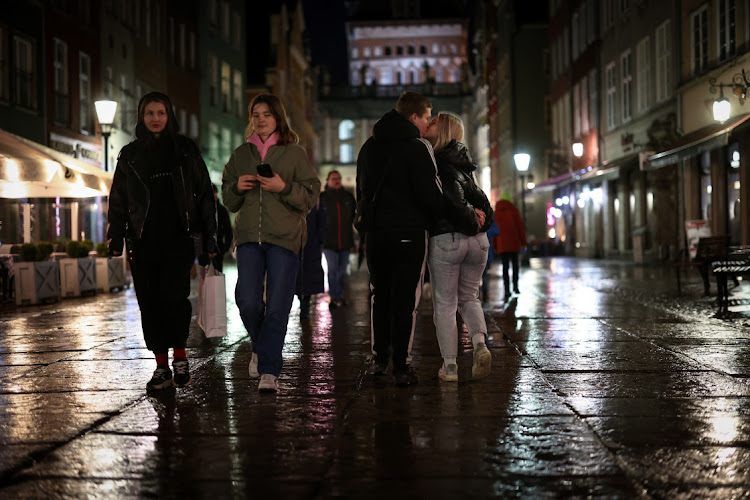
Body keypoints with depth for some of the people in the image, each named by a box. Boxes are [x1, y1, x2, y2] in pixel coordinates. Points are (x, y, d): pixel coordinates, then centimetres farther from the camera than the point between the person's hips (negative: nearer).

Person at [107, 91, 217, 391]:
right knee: (150, 302, 0)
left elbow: (204, 194, 8)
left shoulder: (185, 150, 9)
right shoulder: (130, 155, 13)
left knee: (173, 296, -16)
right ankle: (162, 367, 6)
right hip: (143, 241, 2)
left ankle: (180, 356, 0)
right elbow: (118, 200, 14)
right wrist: (115, 239, 3)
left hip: (178, 238, -2)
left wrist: (208, 239, 3)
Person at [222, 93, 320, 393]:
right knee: (247, 302, -7)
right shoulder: (241, 154, 15)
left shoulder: (294, 153, 5)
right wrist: (237, 188, -3)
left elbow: (311, 197, 1)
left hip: (285, 238, -3)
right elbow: (228, 201, 19)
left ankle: (269, 371, 2)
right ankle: (261, 347, 23)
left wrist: (284, 188, -15)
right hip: (249, 236, 3)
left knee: (277, 306, -6)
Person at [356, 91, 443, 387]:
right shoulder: (417, 147, -10)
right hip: (409, 233, -6)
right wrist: (436, 217, 3)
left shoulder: (368, 148, 13)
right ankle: (401, 366, 1)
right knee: (406, 298, -1)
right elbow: (431, 195, -13)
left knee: (379, 295, 17)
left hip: (375, 232, 6)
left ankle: (378, 358, 21)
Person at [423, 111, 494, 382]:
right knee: (469, 297, 19)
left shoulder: (435, 161, -5)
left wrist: (471, 219, -3)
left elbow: (452, 195, -14)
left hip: (445, 239, -6)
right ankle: (480, 342, -5)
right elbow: (476, 194, 8)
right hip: (477, 239, 6)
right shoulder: (462, 161, 16)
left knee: (444, 304, 5)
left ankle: (450, 367, 5)